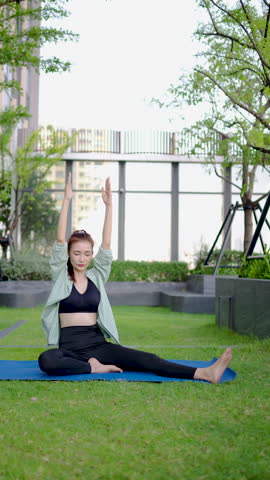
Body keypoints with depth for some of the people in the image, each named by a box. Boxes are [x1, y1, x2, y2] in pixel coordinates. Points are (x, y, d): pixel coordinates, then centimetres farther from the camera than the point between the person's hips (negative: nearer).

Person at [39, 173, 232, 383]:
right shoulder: (61, 276, 4)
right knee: (46, 360, -39)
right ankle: (93, 368, -22)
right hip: (70, 347, -2)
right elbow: (60, 240, -8)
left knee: (146, 359, -18)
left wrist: (109, 205, -10)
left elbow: (106, 244, -1)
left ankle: (205, 373, -32)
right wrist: (66, 200, -16)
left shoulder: (96, 276, 11)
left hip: (98, 344, 3)